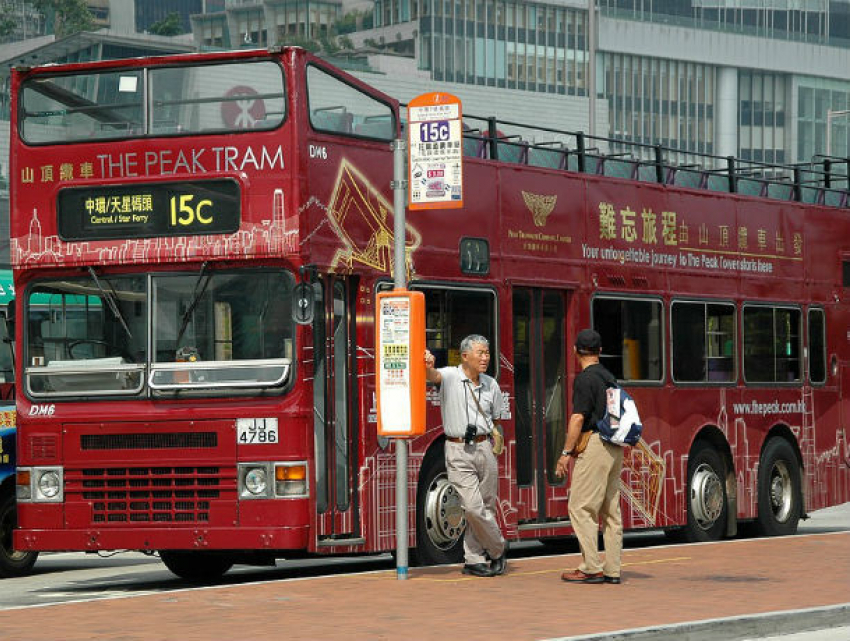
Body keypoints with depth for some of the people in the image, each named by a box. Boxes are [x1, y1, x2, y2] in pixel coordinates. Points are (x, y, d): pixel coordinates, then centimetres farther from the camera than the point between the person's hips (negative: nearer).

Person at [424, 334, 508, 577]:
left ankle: (473, 559, 19)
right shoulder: (451, 377, -5)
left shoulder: (491, 385, 9)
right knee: (474, 507, -12)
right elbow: (434, 376, -29)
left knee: (486, 507, 6)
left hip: (484, 449, 5)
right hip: (458, 451, -5)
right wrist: (428, 366, -50)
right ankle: (498, 550, 7)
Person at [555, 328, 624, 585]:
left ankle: (591, 568, -11)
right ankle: (612, 570, 9)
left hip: (594, 446, -9)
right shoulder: (610, 377, 15)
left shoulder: (585, 378, -11)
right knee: (610, 511, 9)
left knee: (581, 508, -7)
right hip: (615, 448, 9)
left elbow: (578, 418, -16)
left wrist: (566, 452, -12)